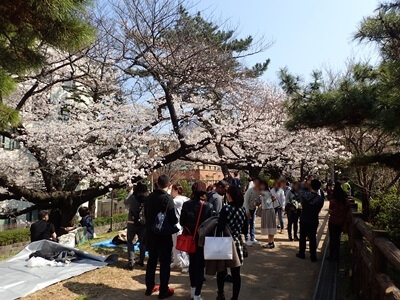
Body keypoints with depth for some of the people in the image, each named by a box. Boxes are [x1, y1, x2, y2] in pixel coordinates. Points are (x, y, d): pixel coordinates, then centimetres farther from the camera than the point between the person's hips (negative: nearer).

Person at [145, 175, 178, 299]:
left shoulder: (149, 197, 1)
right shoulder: (168, 198, -18)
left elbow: (145, 215, 11)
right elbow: (173, 219, -19)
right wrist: (174, 221, 2)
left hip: (150, 233, 6)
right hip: (164, 235, -6)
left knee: (151, 260, 17)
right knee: (165, 262, 5)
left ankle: (150, 287, 26)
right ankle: (163, 290, 11)